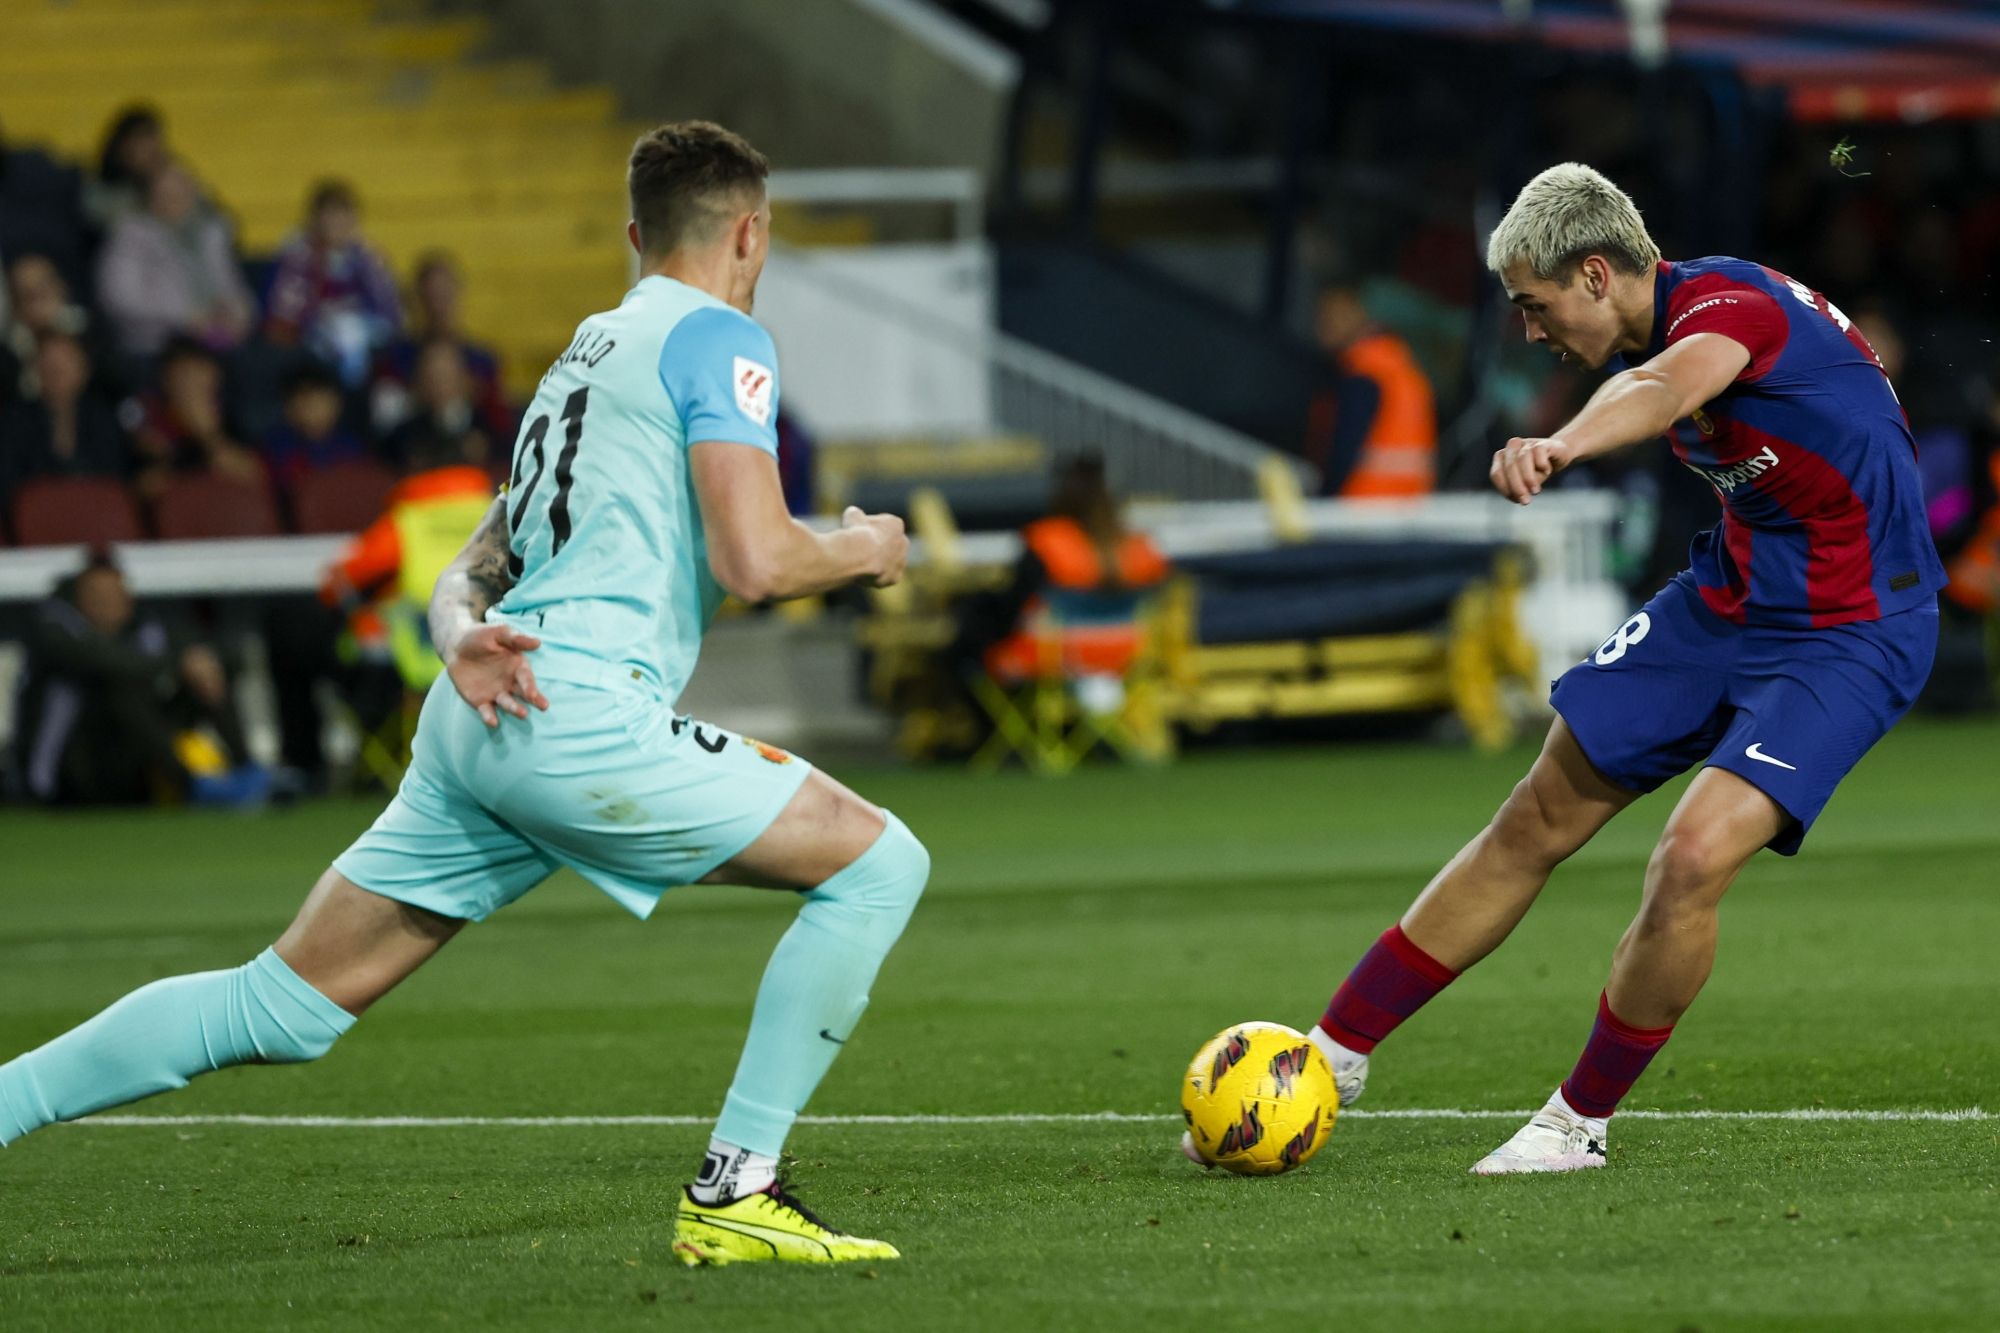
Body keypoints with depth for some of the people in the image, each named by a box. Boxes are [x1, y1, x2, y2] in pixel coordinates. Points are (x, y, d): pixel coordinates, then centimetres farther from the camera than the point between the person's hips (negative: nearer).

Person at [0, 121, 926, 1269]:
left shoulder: (588, 353, 28)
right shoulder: (717, 338, 0)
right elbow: (754, 561, -12)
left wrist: (463, 633, 3)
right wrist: (858, 551, 9)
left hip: (479, 719, 9)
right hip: (577, 711, -9)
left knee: (281, 1007, 10)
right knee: (879, 863, -2)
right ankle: (734, 1192, -5)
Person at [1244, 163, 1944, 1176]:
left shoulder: (1723, 301, -25)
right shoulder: (1653, 339, 3)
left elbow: (1663, 387, -49)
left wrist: (1561, 446, -69)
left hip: (1848, 634, -9)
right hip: (1725, 599, 9)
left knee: (1695, 856, -24)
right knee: (1535, 824, 8)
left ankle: (1582, 1120, -4)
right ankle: (1335, 1054, 18)